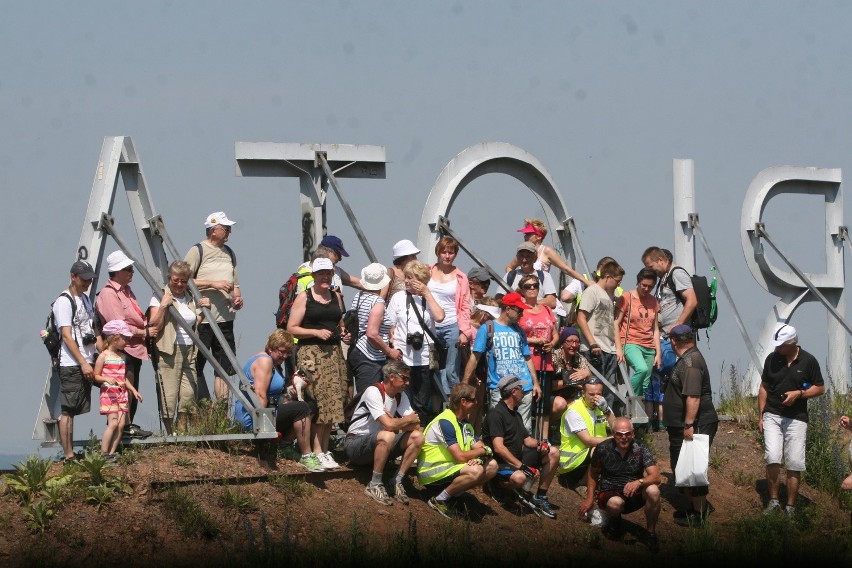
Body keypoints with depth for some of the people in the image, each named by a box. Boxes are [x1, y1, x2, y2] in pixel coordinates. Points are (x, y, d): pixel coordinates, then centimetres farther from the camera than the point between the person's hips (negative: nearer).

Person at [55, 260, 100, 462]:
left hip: (85, 363, 9)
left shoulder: (85, 299, 18)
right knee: (67, 411, -7)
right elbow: (66, 336, -15)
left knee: (74, 410, 10)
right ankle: (68, 455, -8)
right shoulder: (64, 301, -10)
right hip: (71, 364, -9)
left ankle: (70, 454, 13)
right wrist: (83, 363, -18)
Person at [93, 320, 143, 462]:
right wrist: (106, 379, -26)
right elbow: (96, 376, -7)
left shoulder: (121, 356, 14)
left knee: (121, 424, -1)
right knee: (113, 423, -15)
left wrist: (133, 390, 16)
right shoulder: (103, 357, -6)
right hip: (109, 393, -7)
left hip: (122, 393, 7)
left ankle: (112, 453, 3)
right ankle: (103, 454, -10)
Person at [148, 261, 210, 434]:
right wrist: (163, 306, -19)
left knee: (189, 394, -2)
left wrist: (204, 310, 10)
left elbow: (197, 325, 25)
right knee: (169, 397, -9)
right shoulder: (160, 296, 0)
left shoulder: (191, 298, 18)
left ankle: (183, 433, 8)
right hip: (169, 351, -6)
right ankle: (172, 434, 0)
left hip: (189, 351, 6)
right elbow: (154, 325, -9)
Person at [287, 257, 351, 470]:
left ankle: (325, 450, 9)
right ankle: (317, 452, -10)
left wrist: (343, 333, 10)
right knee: (316, 403, -12)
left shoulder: (336, 297, 16)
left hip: (334, 354, 6)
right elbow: (291, 328, -5)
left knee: (332, 403, 3)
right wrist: (316, 332, -15)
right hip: (311, 354, -6)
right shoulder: (304, 297, -1)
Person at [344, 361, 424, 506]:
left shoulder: (401, 396, 4)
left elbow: (416, 426, -4)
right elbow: (389, 425, -31)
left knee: (417, 437, -11)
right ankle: (374, 486, -23)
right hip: (355, 443, -7)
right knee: (387, 436, -37)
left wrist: (397, 423, -20)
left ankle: (397, 482, -7)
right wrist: (409, 419, -13)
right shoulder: (373, 392, -20)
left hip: (378, 445, 7)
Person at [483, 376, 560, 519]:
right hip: (500, 463, -9)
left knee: (553, 452, 1)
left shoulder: (516, 414, 20)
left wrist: (539, 444, -2)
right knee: (519, 477, -40)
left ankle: (540, 497, 4)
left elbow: (527, 439, 23)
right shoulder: (496, 414, -12)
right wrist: (522, 467, -27)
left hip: (518, 457, 9)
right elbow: (499, 448, -22)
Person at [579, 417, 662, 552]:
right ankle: (614, 520, 2)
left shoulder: (641, 449, -9)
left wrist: (639, 482, -39)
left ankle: (651, 533, -11)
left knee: (653, 490, -32)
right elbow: (593, 474, 10)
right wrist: (589, 498, 5)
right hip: (610, 494, -1)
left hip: (634, 495, 1)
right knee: (615, 503, -39)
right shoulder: (603, 449, -7)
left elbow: (656, 477, -19)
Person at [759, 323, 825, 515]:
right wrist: (761, 415, 6)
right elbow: (764, 388, 11)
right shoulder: (772, 359, 2)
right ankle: (773, 501, -1)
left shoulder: (808, 361, -4)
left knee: (794, 464, -1)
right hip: (772, 415, 1)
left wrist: (798, 393, -14)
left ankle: (790, 506, 9)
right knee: (772, 457, -14)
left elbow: (820, 388, 2)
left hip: (796, 418, -1)